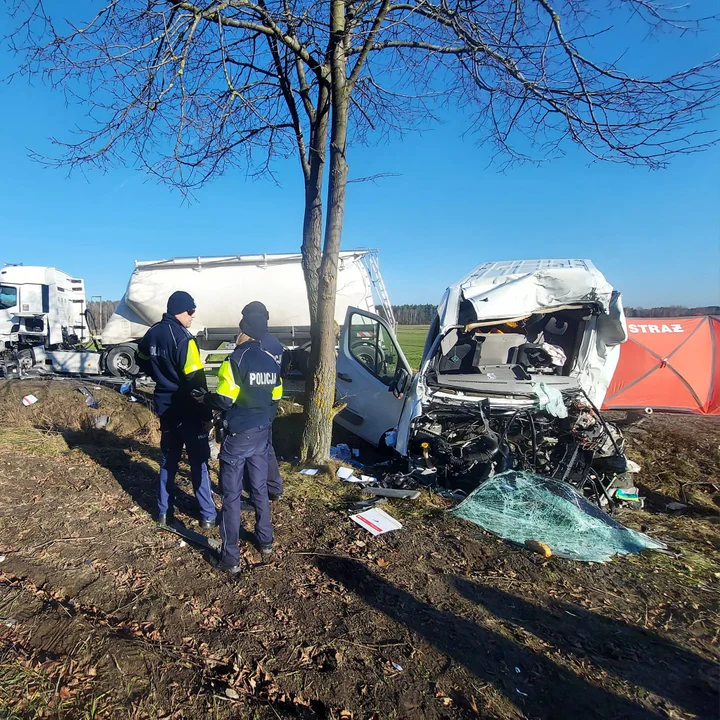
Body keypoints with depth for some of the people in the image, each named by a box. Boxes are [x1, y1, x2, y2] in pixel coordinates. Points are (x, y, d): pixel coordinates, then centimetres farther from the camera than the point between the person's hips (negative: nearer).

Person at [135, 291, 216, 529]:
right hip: (186, 409, -7)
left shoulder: (153, 333, 4)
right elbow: (195, 379, -23)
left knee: (168, 458, 18)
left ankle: (164, 512, 27)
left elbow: (141, 360, 21)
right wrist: (205, 411, -15)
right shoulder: (182, 338, -21)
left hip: (164, 405, 8)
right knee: (198, 461, 2)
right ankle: (208, 515, 10)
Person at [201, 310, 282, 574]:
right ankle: (266, 543, 32)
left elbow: (223, 401, -21)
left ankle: (230, 559, 12)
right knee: (260, 489, 20)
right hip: (261, 434, 7)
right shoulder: (270, 361, 4)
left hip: (237, 436, -6)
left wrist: (204, 397, -2)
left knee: (231, 496, 4)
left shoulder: (237, 359, -18)